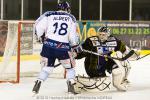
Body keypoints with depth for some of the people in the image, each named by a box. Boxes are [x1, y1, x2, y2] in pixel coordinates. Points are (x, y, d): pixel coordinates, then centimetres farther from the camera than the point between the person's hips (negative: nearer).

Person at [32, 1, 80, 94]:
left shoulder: (49, 14, 8)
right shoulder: (71, 18, 8)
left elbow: (38, 25, 0)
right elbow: (73, 35, 1)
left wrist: (41, 37, 16)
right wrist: (75, 45, 17)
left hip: (49, 44, 2)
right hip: (63, 47, -1)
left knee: (47, 66, 18)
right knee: (70, 67, 18)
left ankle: (38, 83, 4)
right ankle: (71, 85, 4)